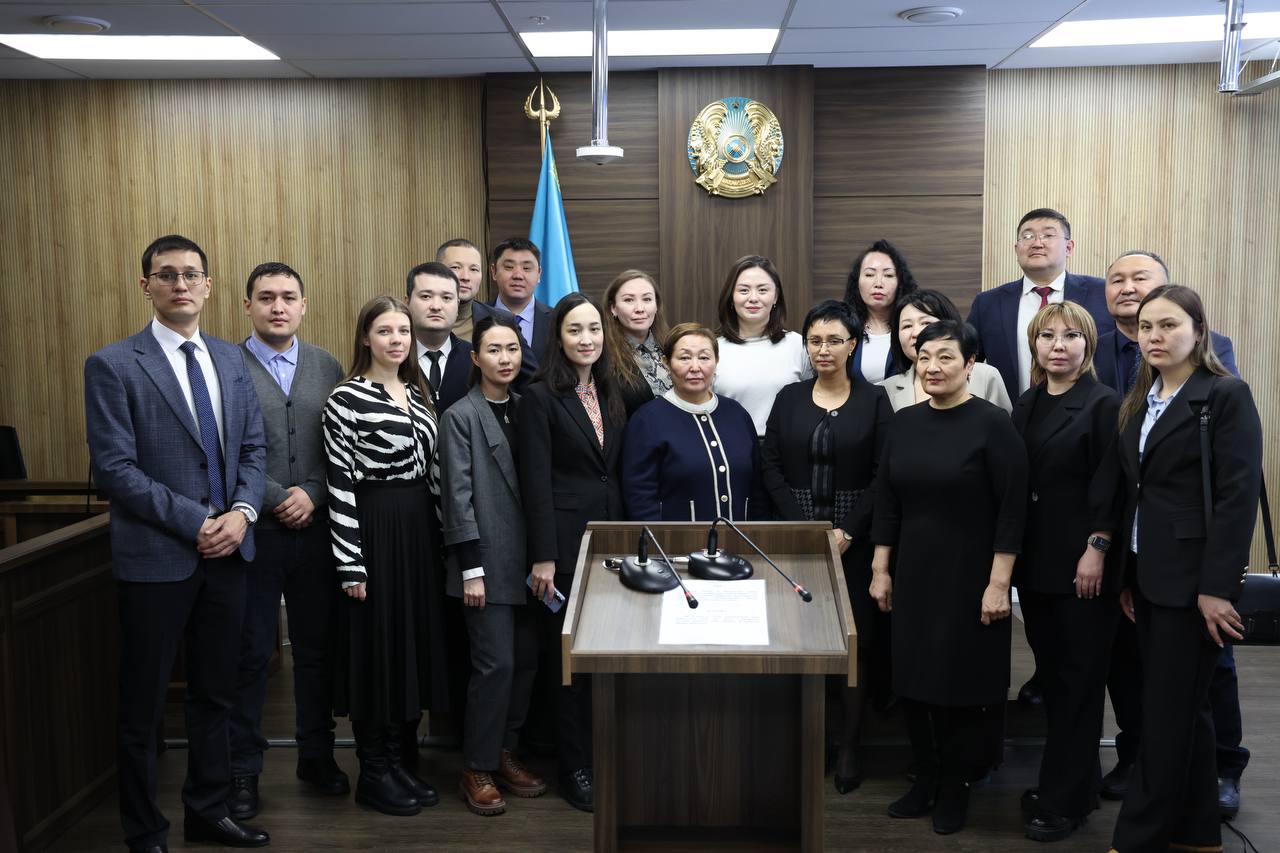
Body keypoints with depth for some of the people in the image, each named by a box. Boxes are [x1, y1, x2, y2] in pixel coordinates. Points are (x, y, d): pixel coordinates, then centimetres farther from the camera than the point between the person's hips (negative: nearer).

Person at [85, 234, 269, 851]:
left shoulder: (230, 359, 10)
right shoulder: (112, 366, -7)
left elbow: (253, 447, 10)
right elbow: (114, 468, -13)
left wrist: (242, 512, -8)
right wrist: (195, 523, -16)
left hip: (226, 551, 5)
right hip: (155, 557, -5)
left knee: (214, 696, 16)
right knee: (143, 707, 8)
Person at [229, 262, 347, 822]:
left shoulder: (327, 367, 7)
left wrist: (313, 495, -9)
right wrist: (276, 500, -13)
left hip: (316, 531, 3)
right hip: (253, 533, -3)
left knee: (317, 648, 12)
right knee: (250, 655, 7)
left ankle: (317, 756, 28)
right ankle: (243, 770, 22)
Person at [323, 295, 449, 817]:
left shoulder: (419, 394, 11)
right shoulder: (346, 399, -10)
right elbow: (340, 484, -13)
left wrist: (443, 536, 11)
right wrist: (351, 565, -15)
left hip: (419, 528, 7)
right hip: (373, 530, -7)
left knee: (410, 640, 12)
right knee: (374, 645, 1)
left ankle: (395, 761, 25)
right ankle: (373, 772, 15)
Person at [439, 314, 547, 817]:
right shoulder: (461, 417, -5)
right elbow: (458, 497, -8)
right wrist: (471, 568, -12)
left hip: (524, 559, 6)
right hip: (488, 561, -5)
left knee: (526, 658, 7)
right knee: (495, 663, -5)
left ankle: (504, 754, 23)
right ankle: (477, 771, 10)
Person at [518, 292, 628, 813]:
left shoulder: (611, 396, 12)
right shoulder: (541, 397, -7)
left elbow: (617, 472, 14)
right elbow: (536, 481, -11)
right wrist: (542, 557, -15)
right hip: (565, 536, -6)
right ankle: (574, 768, 15)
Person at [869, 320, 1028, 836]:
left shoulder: (992, 424, -12)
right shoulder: (904, 423, 4)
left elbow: (1012, 509, -13)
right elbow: (886, 503, 8)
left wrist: (998, 583, -16)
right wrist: (880, 571, 6)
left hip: (969, 577, -5)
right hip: (914, 574, 5)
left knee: (961, 682, 6)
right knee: (912, 680, 10)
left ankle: (956, 787, 25)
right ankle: (926, 778, 28)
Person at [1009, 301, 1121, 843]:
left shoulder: (1103, 405, -7)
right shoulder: (1026, 406, 11)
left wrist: (1097, 549, -17)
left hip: (1083, 566, -6)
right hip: (1036, 562, 6)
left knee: (1078, 680, 1)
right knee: (1050, 673, 11)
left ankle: (1065, 801, 10)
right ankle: (1075, 778, 26)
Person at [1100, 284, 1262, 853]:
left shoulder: (1226, 396, -8)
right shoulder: (1138, 402, 12)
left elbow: (1238, 495, -15)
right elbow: (1129, 493, 11)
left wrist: (1217, 586, -19)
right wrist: (1126, 575, 7)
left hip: (1192, 580, -7)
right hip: (1148, 578, 7)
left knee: (1166, 715, -1)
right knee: (1183, 708, 16)